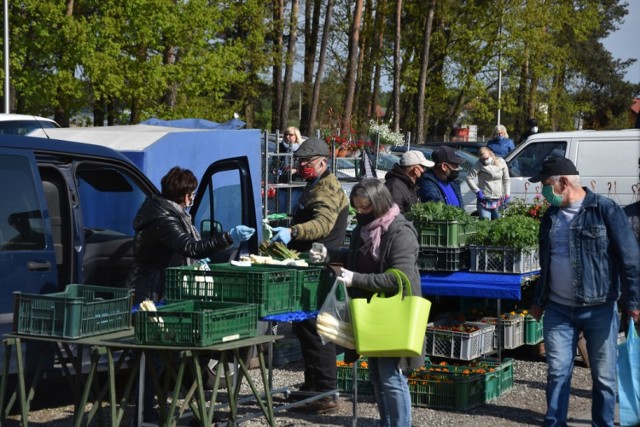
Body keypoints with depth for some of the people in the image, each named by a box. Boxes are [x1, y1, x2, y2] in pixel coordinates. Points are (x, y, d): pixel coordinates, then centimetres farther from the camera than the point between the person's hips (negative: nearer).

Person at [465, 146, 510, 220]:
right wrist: (477, 191, -14)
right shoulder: (478, 165, -10)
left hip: (498, 201, 3)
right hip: (484, 200, -3)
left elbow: (506, 180, 10)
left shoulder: (501, 162, 1)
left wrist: (506, 195, 4)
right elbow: (469, 178, -10)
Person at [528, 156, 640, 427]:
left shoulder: (606, 210, -8)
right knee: (557, 372, 4)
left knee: (604, 375, 5)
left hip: (599, 310, -4)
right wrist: (539, 300, 24)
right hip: (558, 310, 5)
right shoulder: (551, 216, 11)